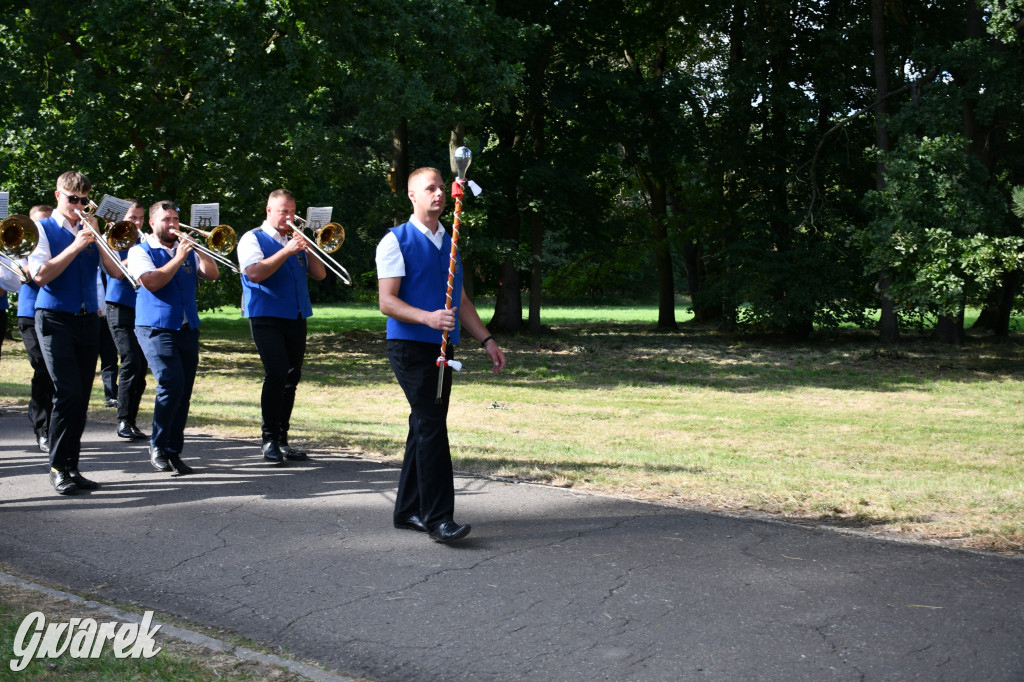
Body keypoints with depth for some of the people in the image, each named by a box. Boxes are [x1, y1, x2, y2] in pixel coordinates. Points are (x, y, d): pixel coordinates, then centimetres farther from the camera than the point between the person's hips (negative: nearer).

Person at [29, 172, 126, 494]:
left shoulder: (90, 231, 16)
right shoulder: (43, 229, 3)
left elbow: (116, 271, 5)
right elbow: (40, 274, -11)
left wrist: (96, 236, -5)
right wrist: (76, 246, -14)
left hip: (88, 320, 5)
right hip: (55, 320, -5)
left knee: (81, 396, 4)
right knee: (67, 392, -15)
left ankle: (71, 467, 10)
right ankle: (58, 467, -5)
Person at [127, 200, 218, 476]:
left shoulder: (188, 250, 17)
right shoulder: (140, 251, 4)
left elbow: (212, 274, 4)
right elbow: (151, 282, -13)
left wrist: (196, 249, -7)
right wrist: (178, 258, -14)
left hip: (188, 329, 5)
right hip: (156, 328, -5)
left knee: (183, 392, 3)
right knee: (171, 384, -19)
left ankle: (173, 452, 9)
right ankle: (157, 446, -5)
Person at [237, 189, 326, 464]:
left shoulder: (295, 239, 19)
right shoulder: (253, 239, 1)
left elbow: (319, 274, 12)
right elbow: (255, 273, -16)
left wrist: (307, 249, -4)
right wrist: (288, 251, -19)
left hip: (296, 318, 6)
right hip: (267, 317, -6)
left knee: (291, 377, 5)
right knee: (277, 374, -16)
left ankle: (282, 439, 13)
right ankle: (269, 440, -8)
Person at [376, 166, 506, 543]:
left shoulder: (448, 243, 18)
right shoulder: (396, 241, -4)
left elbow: (461, 301, 23)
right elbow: (387, 302, -11)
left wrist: (486, 340, 15)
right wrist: (428, 318, -27)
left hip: (441, 348, 7)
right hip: (410, 346, -7)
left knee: (426, 428, 9)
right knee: (431, 426, -15)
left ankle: (408, 511, 17)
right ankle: (438, 518, -16)